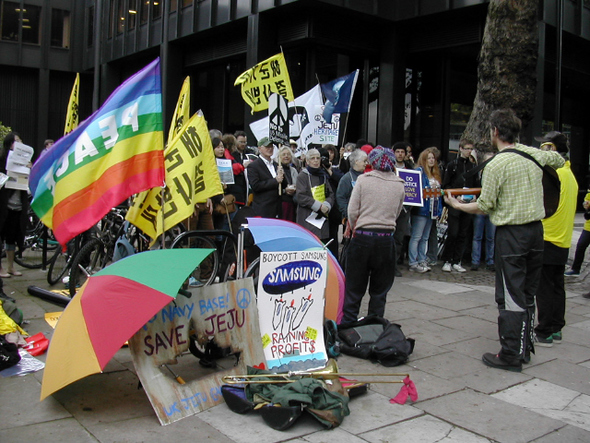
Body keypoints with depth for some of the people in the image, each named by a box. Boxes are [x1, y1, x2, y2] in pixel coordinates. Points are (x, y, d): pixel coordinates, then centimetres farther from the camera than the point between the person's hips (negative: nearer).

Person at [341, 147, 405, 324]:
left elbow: (352, 211, -3)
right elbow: (397, 214, 13)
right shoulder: (399, 185, 6)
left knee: (354, 289, 8)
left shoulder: (363, 179, -1)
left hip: (362, 237, -2)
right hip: (387, 240, 2)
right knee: (379, 290, 13)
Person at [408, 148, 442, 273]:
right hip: (421, 209, -8)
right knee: (416, 237, -6)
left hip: (431, 210, 8)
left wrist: (439, 210, 14)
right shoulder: (419, 171, -6)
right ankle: (413, 264, -4)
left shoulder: (435, 174, 18)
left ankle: (422, 261, 19)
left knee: (425, 238, 13)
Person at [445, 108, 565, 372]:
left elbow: (484, 207, -11)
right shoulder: (535, 154, 6)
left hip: (511, 234, -7)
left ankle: (511, 356, 4)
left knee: (510, 297, -1)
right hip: (536, 230, 7)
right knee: (528, 294, 16)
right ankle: (525, 348, 26)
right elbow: (559, 160, 28)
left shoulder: (496, 165, -15)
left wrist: (455, 204, 4)